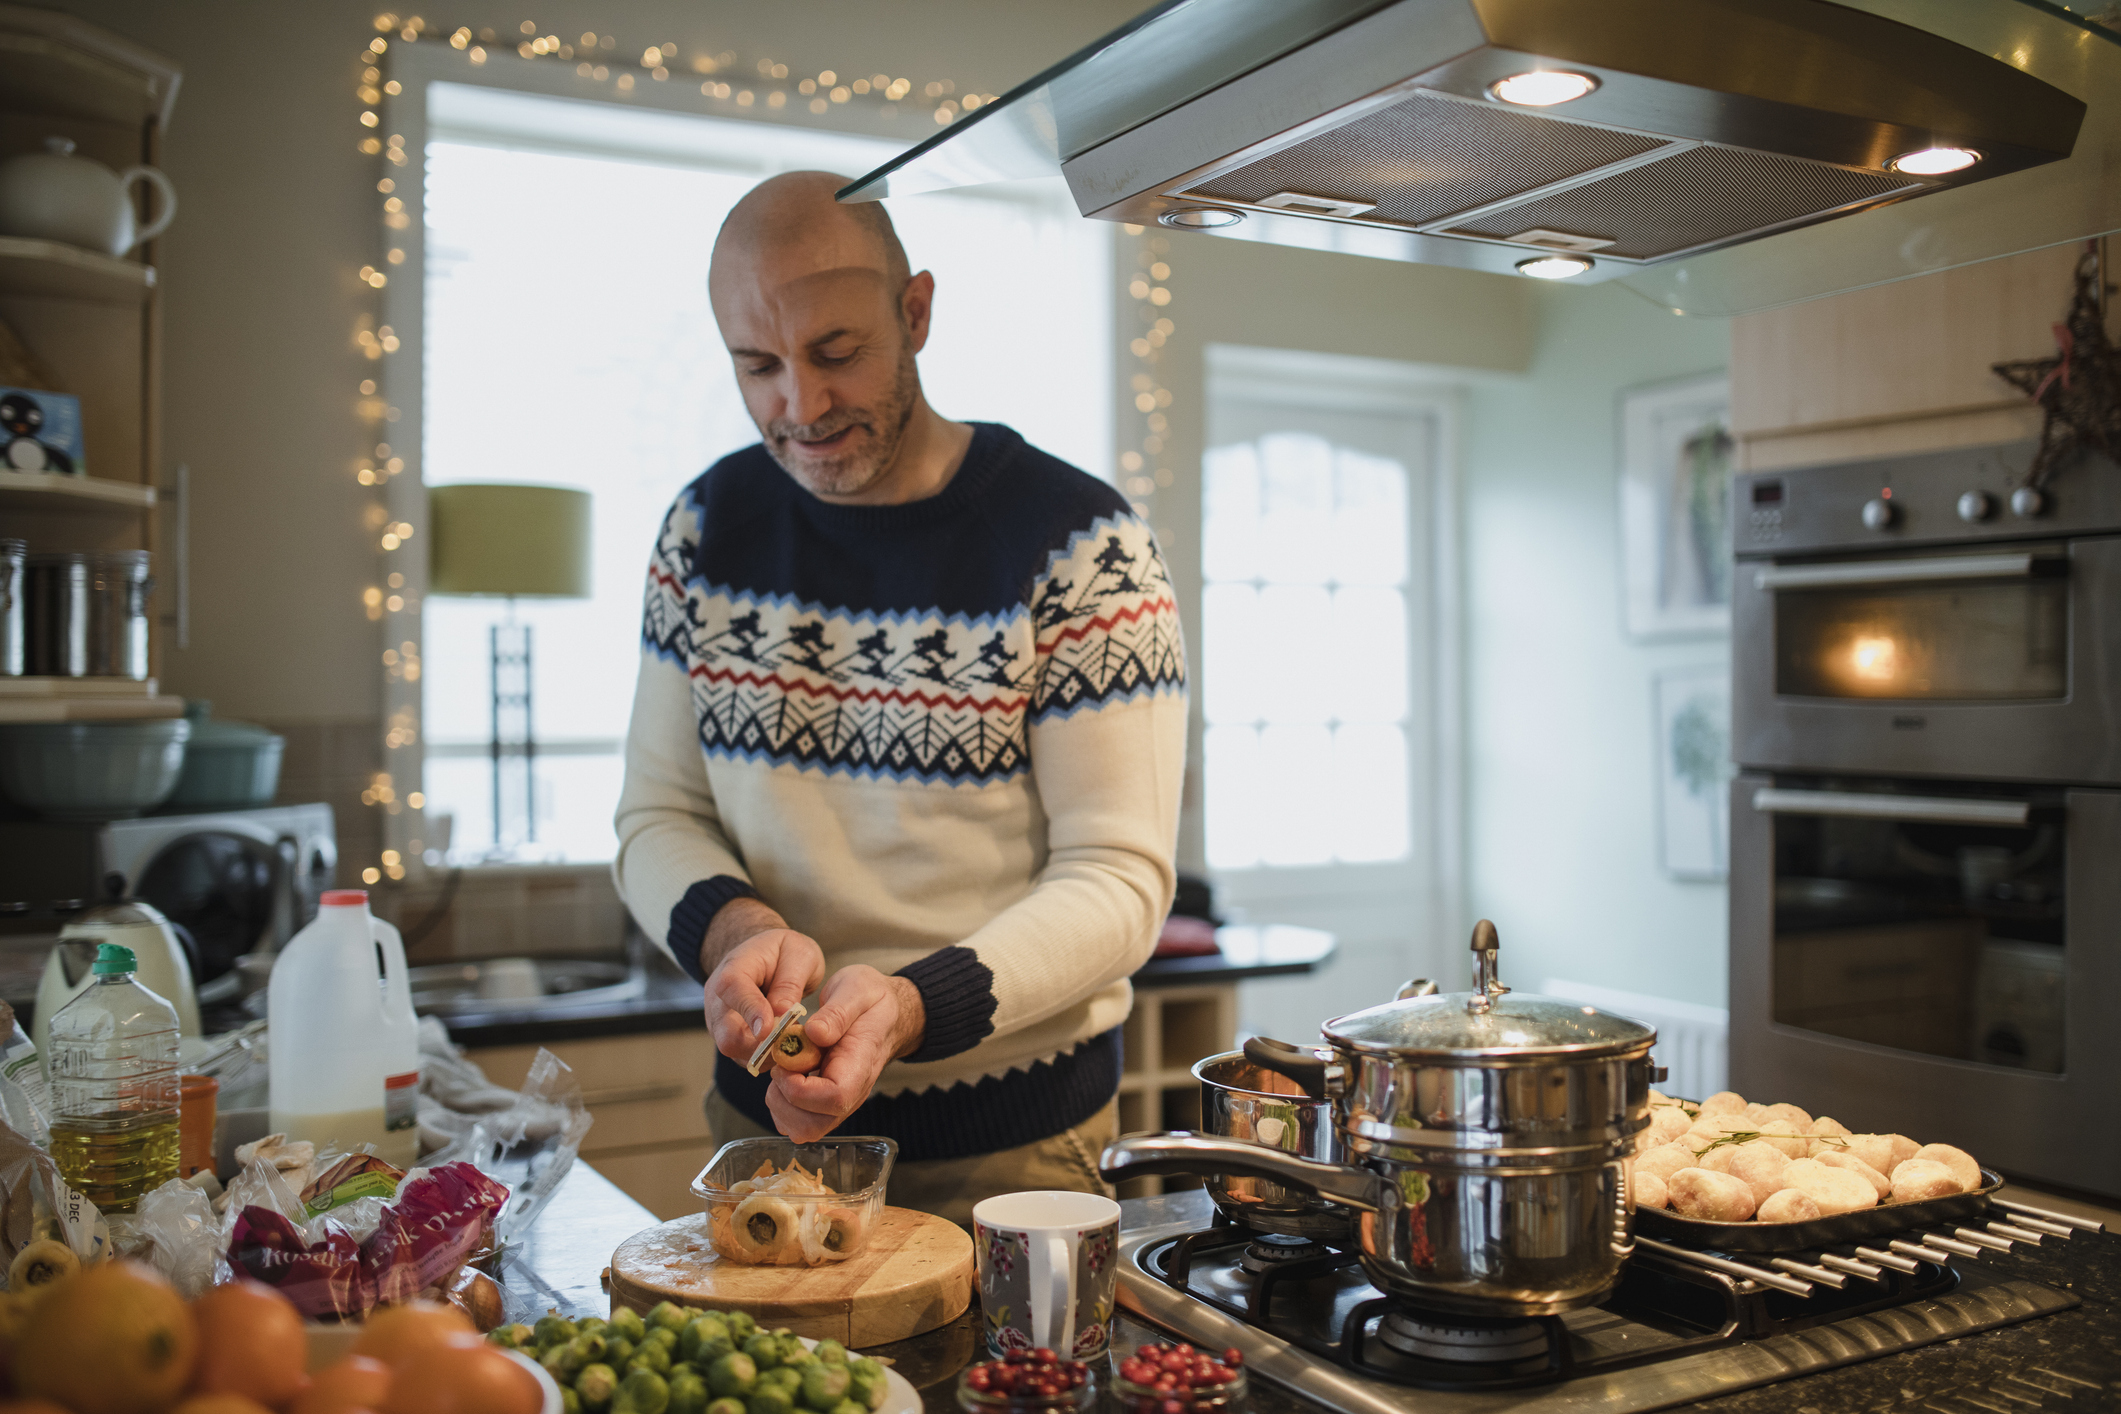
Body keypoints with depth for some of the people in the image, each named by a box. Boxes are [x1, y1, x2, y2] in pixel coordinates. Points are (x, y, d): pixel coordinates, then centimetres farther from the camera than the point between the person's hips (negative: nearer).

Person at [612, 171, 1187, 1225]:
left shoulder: (1079, 548, -15)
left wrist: (910, 1007, -33)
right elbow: (657, 816, 3)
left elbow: (1119, 878, -17)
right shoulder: (709, 527, -1)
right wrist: (733, 928, -19)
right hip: (764, 1112, 4)